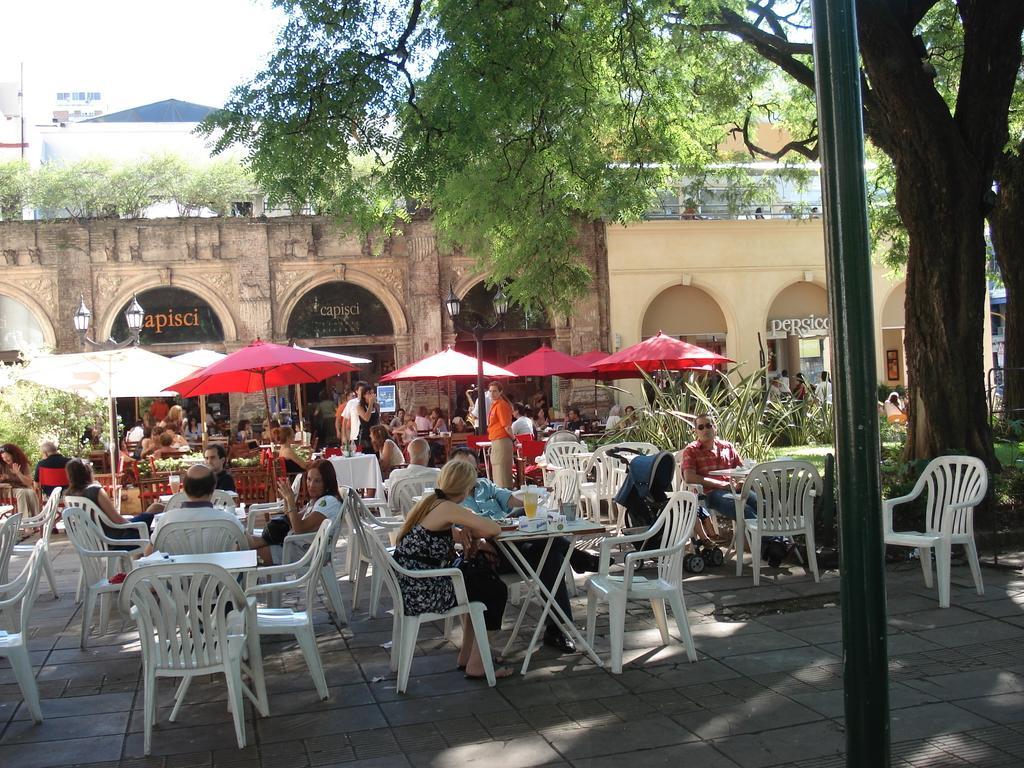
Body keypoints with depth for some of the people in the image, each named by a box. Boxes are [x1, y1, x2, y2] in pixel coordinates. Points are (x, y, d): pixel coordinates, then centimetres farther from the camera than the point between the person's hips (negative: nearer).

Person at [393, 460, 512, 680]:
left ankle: (466, 655, 31)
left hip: (409, 587, 9)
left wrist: (465, 533, 5)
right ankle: (476, 666, 13)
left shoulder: (427, 501, 9)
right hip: (422, 594, -9)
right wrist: (473, 533, 3)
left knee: (480, 578, 26)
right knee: (495, 591, 8)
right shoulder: (446, 508, -17)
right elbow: (494, 529, -19)